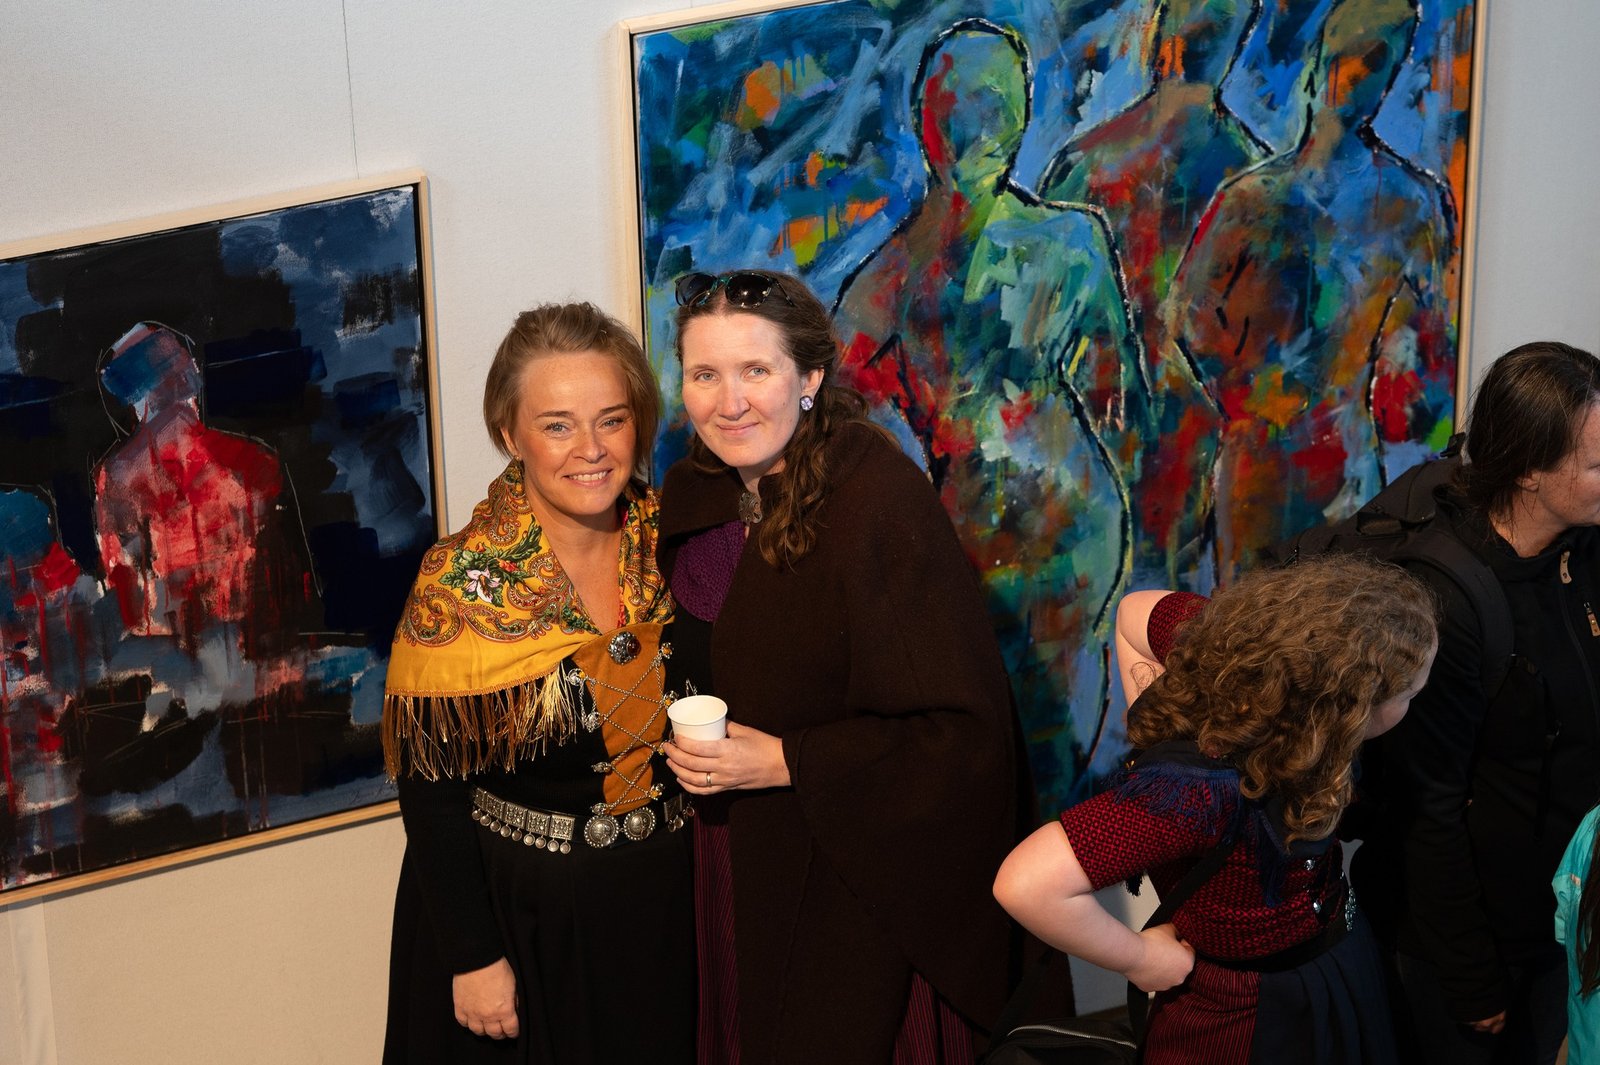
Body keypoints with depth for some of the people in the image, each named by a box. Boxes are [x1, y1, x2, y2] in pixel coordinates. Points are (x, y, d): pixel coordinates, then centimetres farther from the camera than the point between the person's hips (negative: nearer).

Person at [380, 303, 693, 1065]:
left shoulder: (672, 538, -5)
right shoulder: (461, 585, -17)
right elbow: (431, 787, -13)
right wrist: (473, 958, -14)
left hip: (662, 904, 4)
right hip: (519, 909, -4)